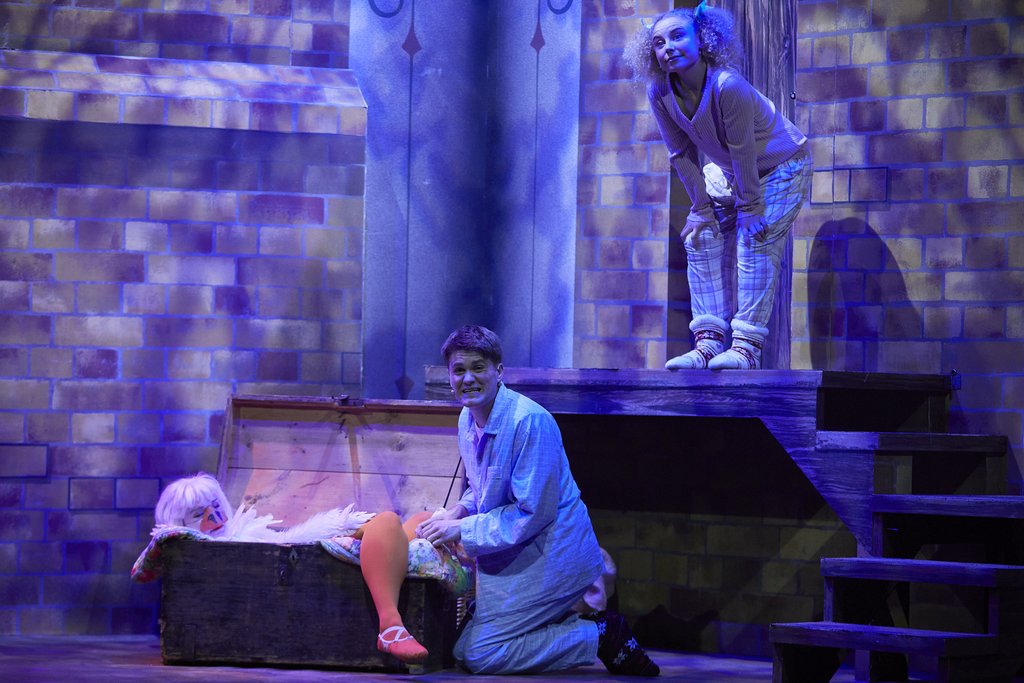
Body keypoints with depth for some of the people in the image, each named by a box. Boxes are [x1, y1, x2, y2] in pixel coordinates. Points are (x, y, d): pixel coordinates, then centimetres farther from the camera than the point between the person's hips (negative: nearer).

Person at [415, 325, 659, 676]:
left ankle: (599, 637, -5)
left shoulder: (529, 422, -23)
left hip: (549, 556, -9)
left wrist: (463, 531, -20)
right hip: (513, 554, 9)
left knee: (475, 653, -13)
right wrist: (459, 511, -2)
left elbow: (534, 513, -23)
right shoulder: (468, 418, 5)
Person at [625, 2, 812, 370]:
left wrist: (749, 208, -23)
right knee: (700, 237, -4)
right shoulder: (659, 93, -19)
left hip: (781, 166, -6)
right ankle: (709, 342, -4)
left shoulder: (728, 86, -37)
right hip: (727, 171, 6)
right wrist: (702, 208, -10)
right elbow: (682, 154, -10)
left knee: (755, 241, -18)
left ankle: (747, 346, -20)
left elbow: (743, 153, -29)